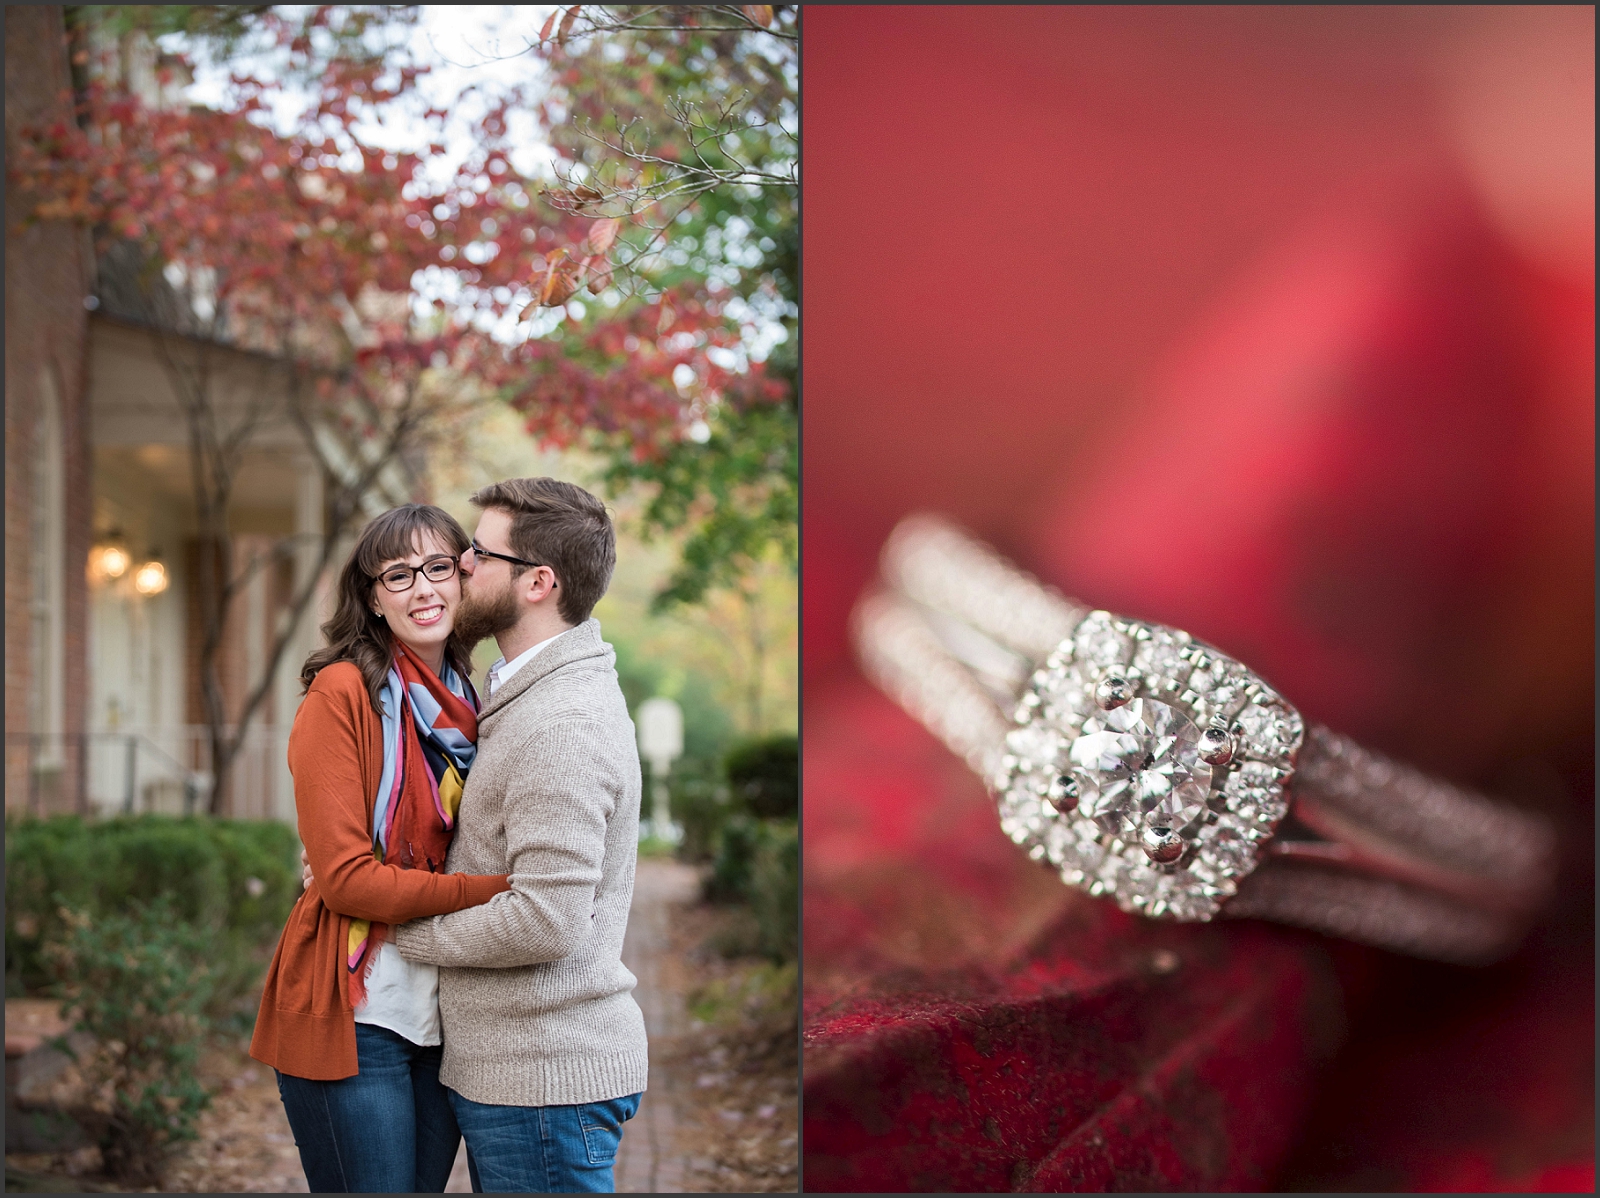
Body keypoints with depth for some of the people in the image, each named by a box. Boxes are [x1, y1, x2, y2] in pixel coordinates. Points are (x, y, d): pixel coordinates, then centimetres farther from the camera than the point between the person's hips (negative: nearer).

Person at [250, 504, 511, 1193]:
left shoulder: (468, 707, 11)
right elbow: (345, 875, -15)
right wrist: (493, 893, -18)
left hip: (443, 1017, 6)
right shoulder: (342, 693, -9)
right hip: (354, 1016, -6)